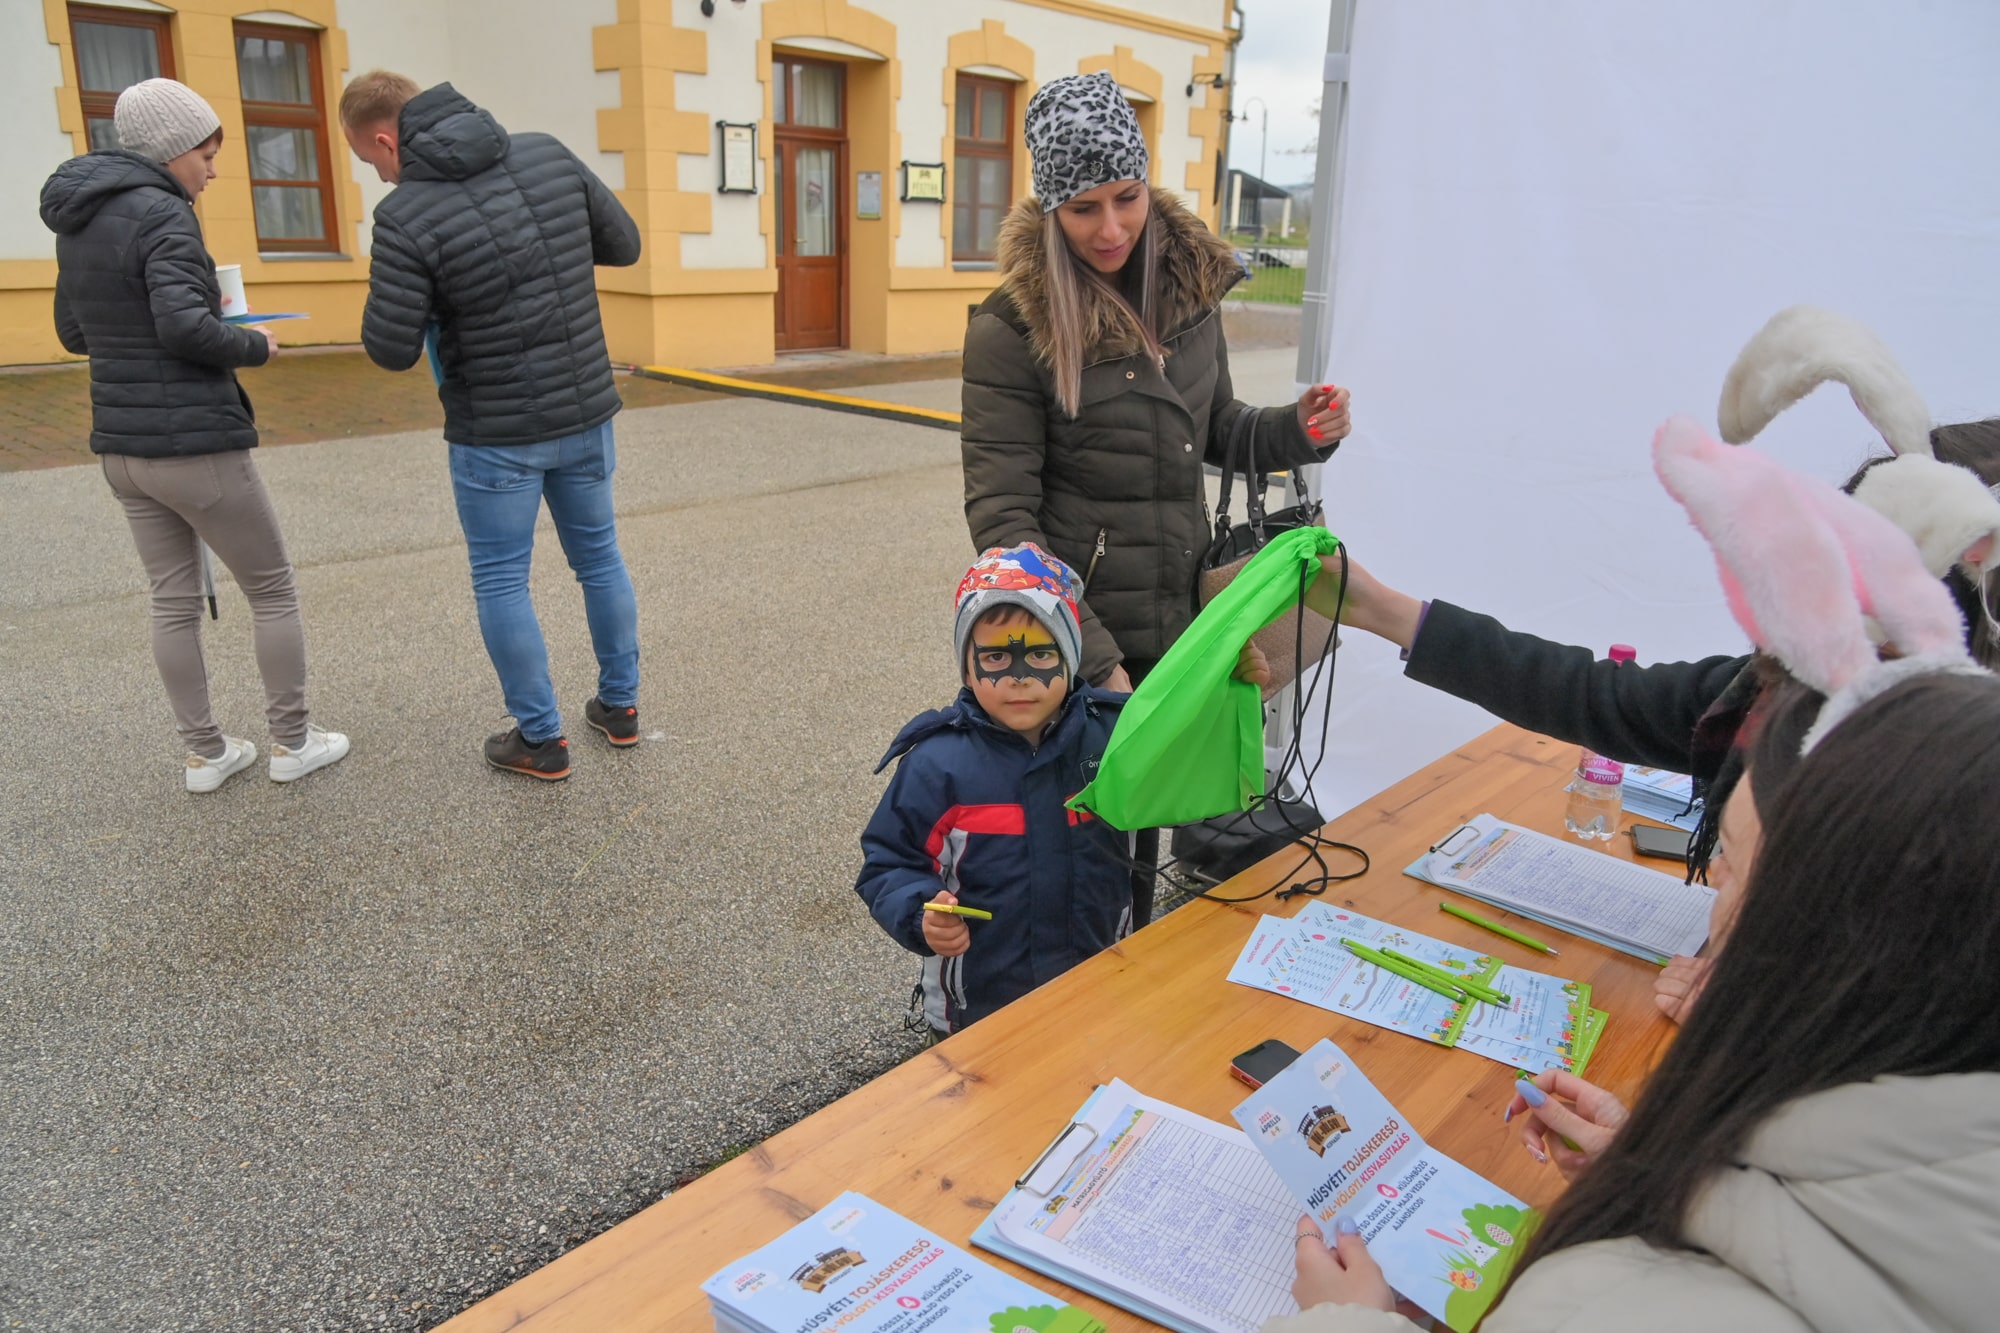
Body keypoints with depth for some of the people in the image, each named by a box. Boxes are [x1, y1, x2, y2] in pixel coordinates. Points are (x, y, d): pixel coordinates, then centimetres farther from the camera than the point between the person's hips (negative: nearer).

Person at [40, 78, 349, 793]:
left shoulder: (78, 221, 12)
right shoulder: (161, 215, -15)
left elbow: (74, 333, 17)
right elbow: (185, 326, -25)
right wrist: (254, 345, -9)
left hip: (121, 447, 8)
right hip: (196, 445, -8)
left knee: (174, 601, 13)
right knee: (272, 589, 7)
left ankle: (204, 752, 21)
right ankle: (292, 740, 15)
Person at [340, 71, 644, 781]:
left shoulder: (405, 216, -18)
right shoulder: (549, 154, -4)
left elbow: (392, 348, -15)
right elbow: (624, 243, 6)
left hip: (497, 433, -5)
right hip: (586, 411, 5)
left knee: (501, 581, 11)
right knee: (599, 557, 20)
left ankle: (540, 740, 18)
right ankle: (620, 704, 31)